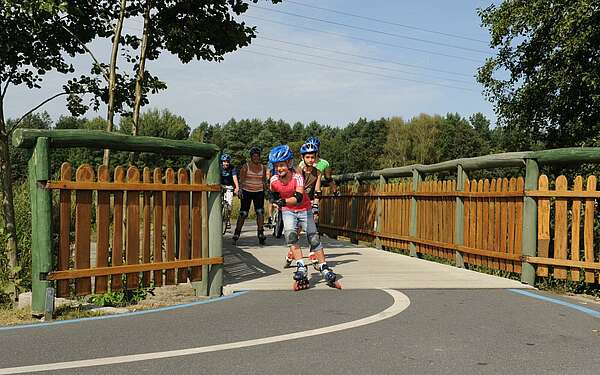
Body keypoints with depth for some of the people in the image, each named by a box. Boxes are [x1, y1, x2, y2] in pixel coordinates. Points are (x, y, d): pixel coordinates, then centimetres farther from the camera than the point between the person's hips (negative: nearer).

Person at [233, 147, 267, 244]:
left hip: (259, 192, 3)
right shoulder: (245, 167, 1)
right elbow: (241, 179, -3)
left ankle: (260, 233, -2)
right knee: (243, 213, -2)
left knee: (260, 212, -8)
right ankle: (236, 234, 6)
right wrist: (240, 189, -16)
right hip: (247, 191, -2)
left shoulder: (263, 168, 11)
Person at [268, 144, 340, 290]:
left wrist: (284, 201, -54)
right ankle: (301, 268, -19)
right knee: (290, 235, -23)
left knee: (314, 238, -3)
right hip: (288, 211, 2)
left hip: (304, 209, -2)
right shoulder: (274, 181, -17)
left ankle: (325, 271, 7)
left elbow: (299, 198, -41)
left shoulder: (297, 177, -27)